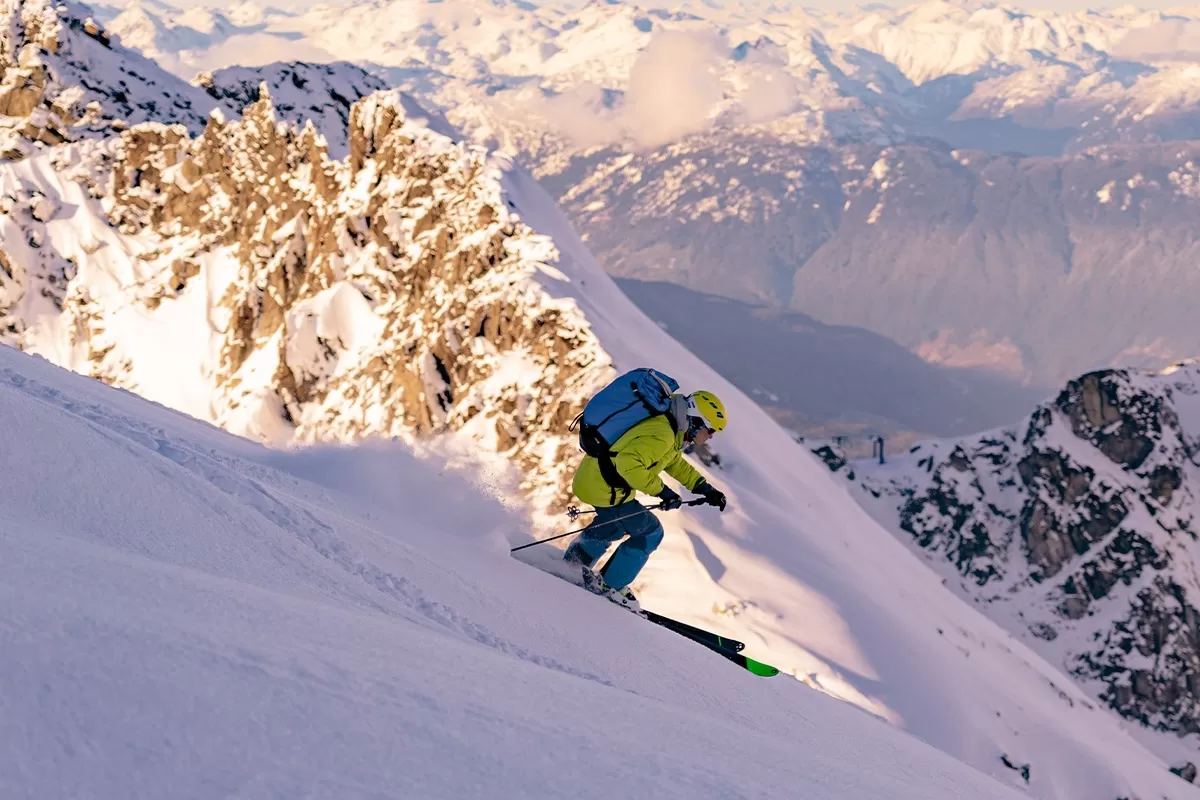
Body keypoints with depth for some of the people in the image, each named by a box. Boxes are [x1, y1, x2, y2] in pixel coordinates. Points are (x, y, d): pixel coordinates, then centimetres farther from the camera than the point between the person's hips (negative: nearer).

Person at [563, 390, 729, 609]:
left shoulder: (671, 430, 7)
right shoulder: (661, 435, -26)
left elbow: (676, 463, 23)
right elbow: (628, 463, -37)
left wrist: (704, 488, 13)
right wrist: (661, 490, -29)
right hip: (605, 490, -10)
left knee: (615, 522, 34)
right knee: (650, 533, 2)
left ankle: (574, 561, 45)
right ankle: (610, 586, 10)